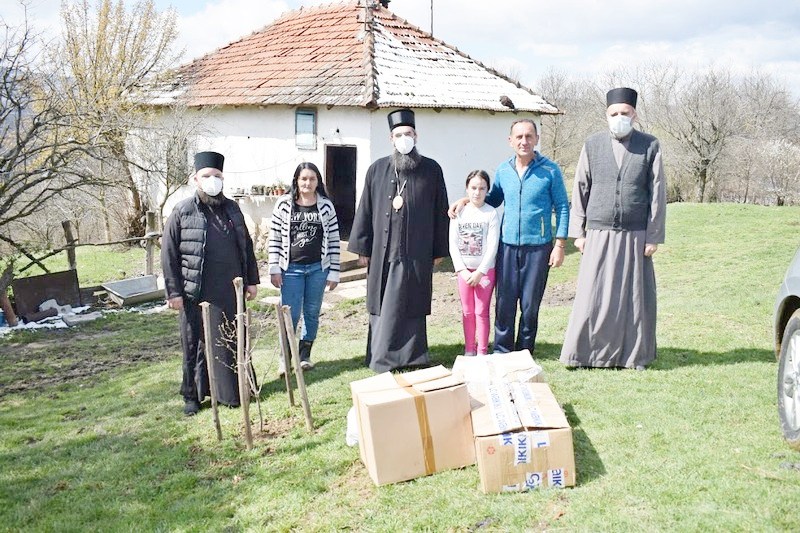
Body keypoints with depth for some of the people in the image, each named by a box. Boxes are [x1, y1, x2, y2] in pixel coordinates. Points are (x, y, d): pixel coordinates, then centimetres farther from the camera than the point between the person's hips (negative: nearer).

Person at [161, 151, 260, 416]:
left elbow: (246, 246, 15)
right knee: (195, 345, 5)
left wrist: (252, 280, 11)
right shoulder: (182, 212, -4)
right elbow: (168, 255, -3)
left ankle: (234, 392, 23)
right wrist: (173, 291, -7)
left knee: (233, 343, 10)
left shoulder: (232, 209, 10)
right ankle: (192, 395, 18)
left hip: (230, 292, 4)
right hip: (197, 294, -4)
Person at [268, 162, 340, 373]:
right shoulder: (284, 205, -3)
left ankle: (305, 355, 24)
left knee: (312, 313, 10)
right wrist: (274, 269, -4)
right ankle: (285, 358, 10)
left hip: (318, 268, 2)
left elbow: (334, 240, 2)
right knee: (290, 315, -3)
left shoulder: (326, 206, 0)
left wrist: (333, 273, 0)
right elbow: (275, 238, 0)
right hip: (291, 269, -1)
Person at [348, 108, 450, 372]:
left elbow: (441, 212, 5)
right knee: (382, 305, 6)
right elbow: (365, 210, 7)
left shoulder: (431, 170, 3)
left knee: (411, 306, 4)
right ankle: (381, 358, 16)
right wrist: (362, 248, 4)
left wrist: (439, 250, 4)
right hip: (382, 251, 1)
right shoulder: (377, 169, 5)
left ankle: (411, 357, 13)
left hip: (416, 254, -1)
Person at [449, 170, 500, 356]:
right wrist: (462, 270, -8)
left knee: (481, 311, 0)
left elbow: (492, 246, -11)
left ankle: (482, 351, 9)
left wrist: (479, 272, -13)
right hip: (464, 270, 3)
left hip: (485, 270, -3)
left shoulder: (491, 213, -7)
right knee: (467, 312, 10)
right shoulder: (459, 212, 0)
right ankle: (469, 349, 21)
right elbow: (453, 244, -1)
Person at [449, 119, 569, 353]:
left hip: (538, 246, -2)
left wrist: (560, 245, -5)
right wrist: (466, 200, 5)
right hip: (507, 245, 3)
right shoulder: (503, 170, 7)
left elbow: (562, 208, 0)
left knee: (530, 303, 6)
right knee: (504, 301, 3)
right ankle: (502, 349, 15)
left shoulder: (550, 170, -3)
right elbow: (493, 200, 22)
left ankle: (525, 350, 20)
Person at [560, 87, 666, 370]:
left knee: (634, 296, 6)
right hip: (599, 235, 0)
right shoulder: (592, 145, 4)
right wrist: (578, 232, 2)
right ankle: (584, 353, 10)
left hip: (635, 235, 0)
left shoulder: (649, 146, 1)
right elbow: (580, 190, 7)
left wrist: (653, 236, -3)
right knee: (592, 297, -1)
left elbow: (658, 193, 1)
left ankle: (633, 355, 18)